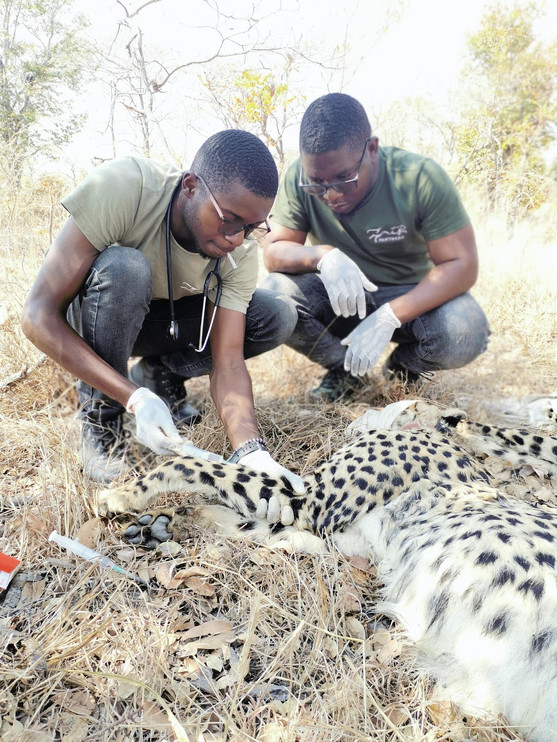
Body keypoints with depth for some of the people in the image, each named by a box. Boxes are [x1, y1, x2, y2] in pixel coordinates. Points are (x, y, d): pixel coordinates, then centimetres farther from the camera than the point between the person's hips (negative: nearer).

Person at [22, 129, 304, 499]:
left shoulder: (242, 251, -23)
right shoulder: (121, 186, -34)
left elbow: (228, 361, -24)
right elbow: (38, 315, -33)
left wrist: (254, 453, -40)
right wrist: (135, 399, -42)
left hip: (164, 322, 3)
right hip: (94, 314, -3)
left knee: (278, 318, -17)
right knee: (124, 268, -37)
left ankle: (160, 374, 3)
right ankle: (100, 414, -13)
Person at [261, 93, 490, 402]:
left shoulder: (420, 178, -21)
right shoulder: (298, 179, -15)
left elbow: (462, 264, -22)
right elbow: (273, 252, -13)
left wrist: (388, 318, -34)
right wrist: (322, 255, -37)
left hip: (410, 296, -1)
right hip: (337, 297, 2)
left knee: (465, 334, -31)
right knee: (274, 294, -27)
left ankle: (403, 366, 5)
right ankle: (343, 367, 0)